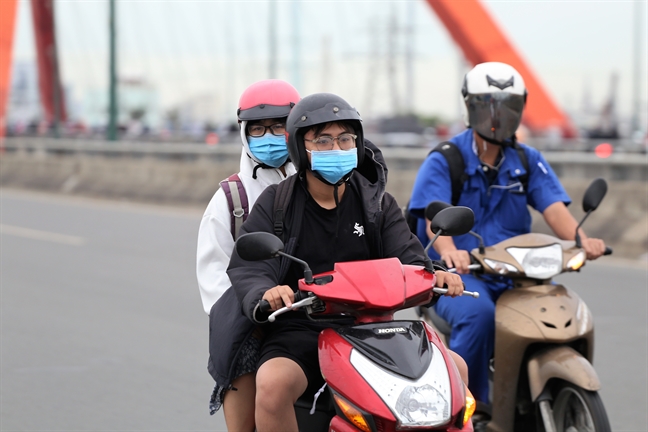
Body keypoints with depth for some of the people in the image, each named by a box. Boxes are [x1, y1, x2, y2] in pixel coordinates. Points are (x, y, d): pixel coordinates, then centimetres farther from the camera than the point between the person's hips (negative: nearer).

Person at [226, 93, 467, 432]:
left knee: (453, 367, -13)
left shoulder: (376, 202, 13)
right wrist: (264, 296, -33)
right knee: (272, 385, -34)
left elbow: (407, 258, 1)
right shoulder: (275, 203, 3)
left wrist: (433, 275, -24)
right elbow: (246, 267, -8)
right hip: (299, 330, -3)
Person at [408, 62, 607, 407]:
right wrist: (448, 250, -42)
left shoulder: (528, 162, 11)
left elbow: (554, 209, -5)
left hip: (515, 274, 4)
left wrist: (581, 240, -28)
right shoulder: (443, 161, -3)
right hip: (457, 274, -4)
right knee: (478, 313, -36)